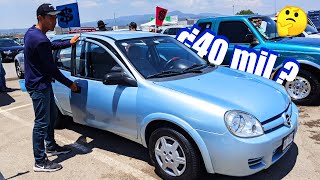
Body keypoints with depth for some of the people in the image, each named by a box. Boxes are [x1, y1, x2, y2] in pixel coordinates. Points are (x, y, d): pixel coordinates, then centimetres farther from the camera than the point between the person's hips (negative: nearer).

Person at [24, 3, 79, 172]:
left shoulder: (32, 31, 7)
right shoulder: (40, 40, -26)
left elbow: (51, 45, 24)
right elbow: (51, 68, -23)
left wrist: (69, 43, 20)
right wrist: (70, 84, -13)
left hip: (43, 83, 11)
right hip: (39, 86, -11)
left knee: (51, 115, 21)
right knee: (42, 123, -3)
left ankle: (51, 147, 37)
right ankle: (40, 162, 9)